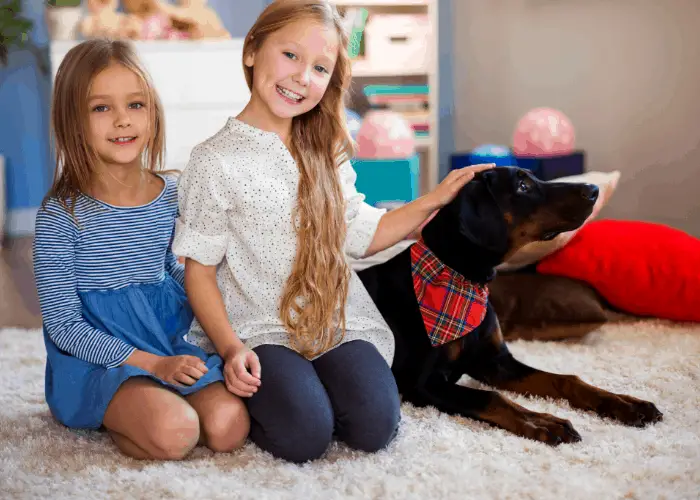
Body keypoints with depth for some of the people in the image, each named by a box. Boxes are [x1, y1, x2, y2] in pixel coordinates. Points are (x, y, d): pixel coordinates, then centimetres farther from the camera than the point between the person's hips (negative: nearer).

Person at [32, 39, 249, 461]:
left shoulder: (173, 194, 2)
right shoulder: (61, 214, -12)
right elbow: (63, 324, -10)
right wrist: (152, 364, -18)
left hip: (169, 341, 5)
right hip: (94, 358, -5)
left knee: (229, 427, -20)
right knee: (175, 433, -30)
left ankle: (131, 411, 5)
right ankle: (110, 418, 1)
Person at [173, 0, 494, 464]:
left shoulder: (327, 151, 10)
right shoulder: (216, 160, -6)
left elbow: (362, 235, 16)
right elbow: (199, 268, -3)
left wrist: (435, 199, 10)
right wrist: (231, 348, -15)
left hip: (337, 319, 4)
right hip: (260, 328, -3)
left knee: (374, 425, -21)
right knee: (303, 436, -26)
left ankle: (315, 383, 8)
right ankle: (256, 395, 4)